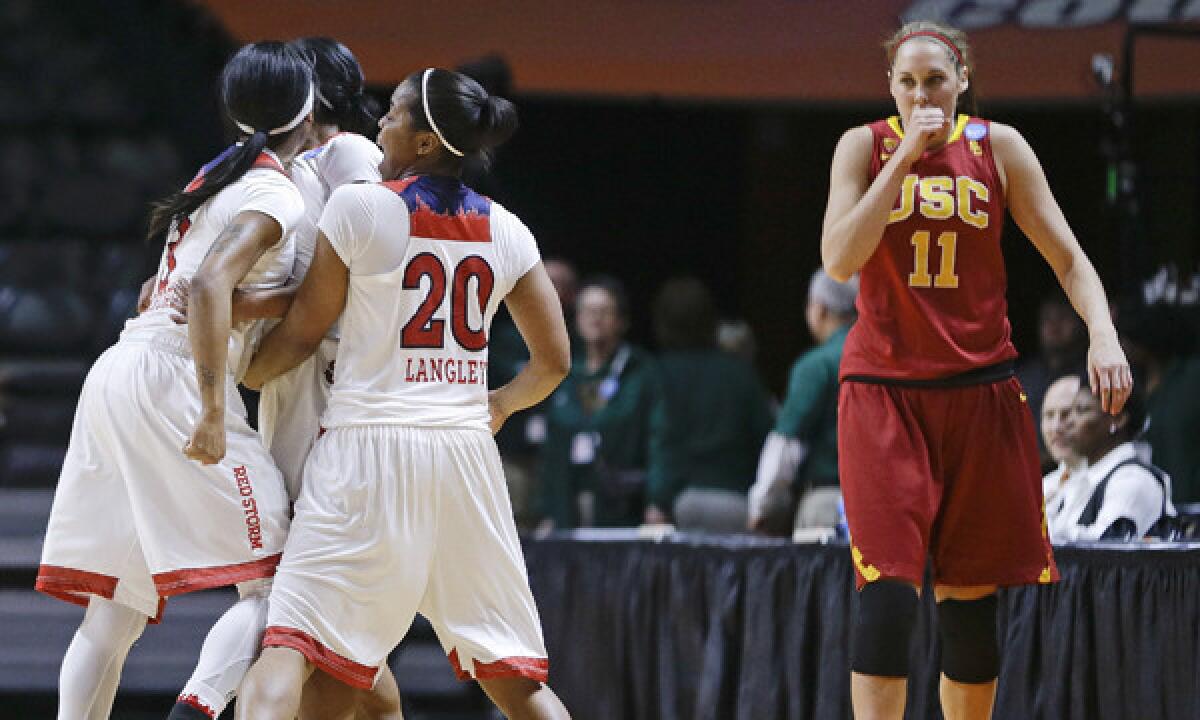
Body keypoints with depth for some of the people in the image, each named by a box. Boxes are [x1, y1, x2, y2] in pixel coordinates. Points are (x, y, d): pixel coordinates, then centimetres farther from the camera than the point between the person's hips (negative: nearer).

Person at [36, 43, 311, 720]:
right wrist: (211, 416, -25)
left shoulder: (219, 174, 19)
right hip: (171, 382, -9)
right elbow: (209, 288, -22)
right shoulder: (277, 198, -8)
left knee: (114, 614, 9)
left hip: (116, 377, 9)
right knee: (271, 586, -6)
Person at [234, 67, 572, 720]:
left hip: (368, 447, -4)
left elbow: (303, 332, 2)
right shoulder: (504, 232, 8)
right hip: (465, 453, 4)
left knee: (285, 644, -8)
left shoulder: (358, 207, -5)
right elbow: (553, 361, 13)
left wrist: (237, 375, 20)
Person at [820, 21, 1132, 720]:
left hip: (980, 388, 2)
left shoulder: (998, 147, 3)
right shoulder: (865, 147, 0)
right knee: (888, 594, -14)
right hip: (883, 389, -2)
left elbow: (1067, 256, 4)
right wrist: (905, 156, -17)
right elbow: (840, 260, -13)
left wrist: (1103, 334, -13)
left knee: (970, 597, 5)